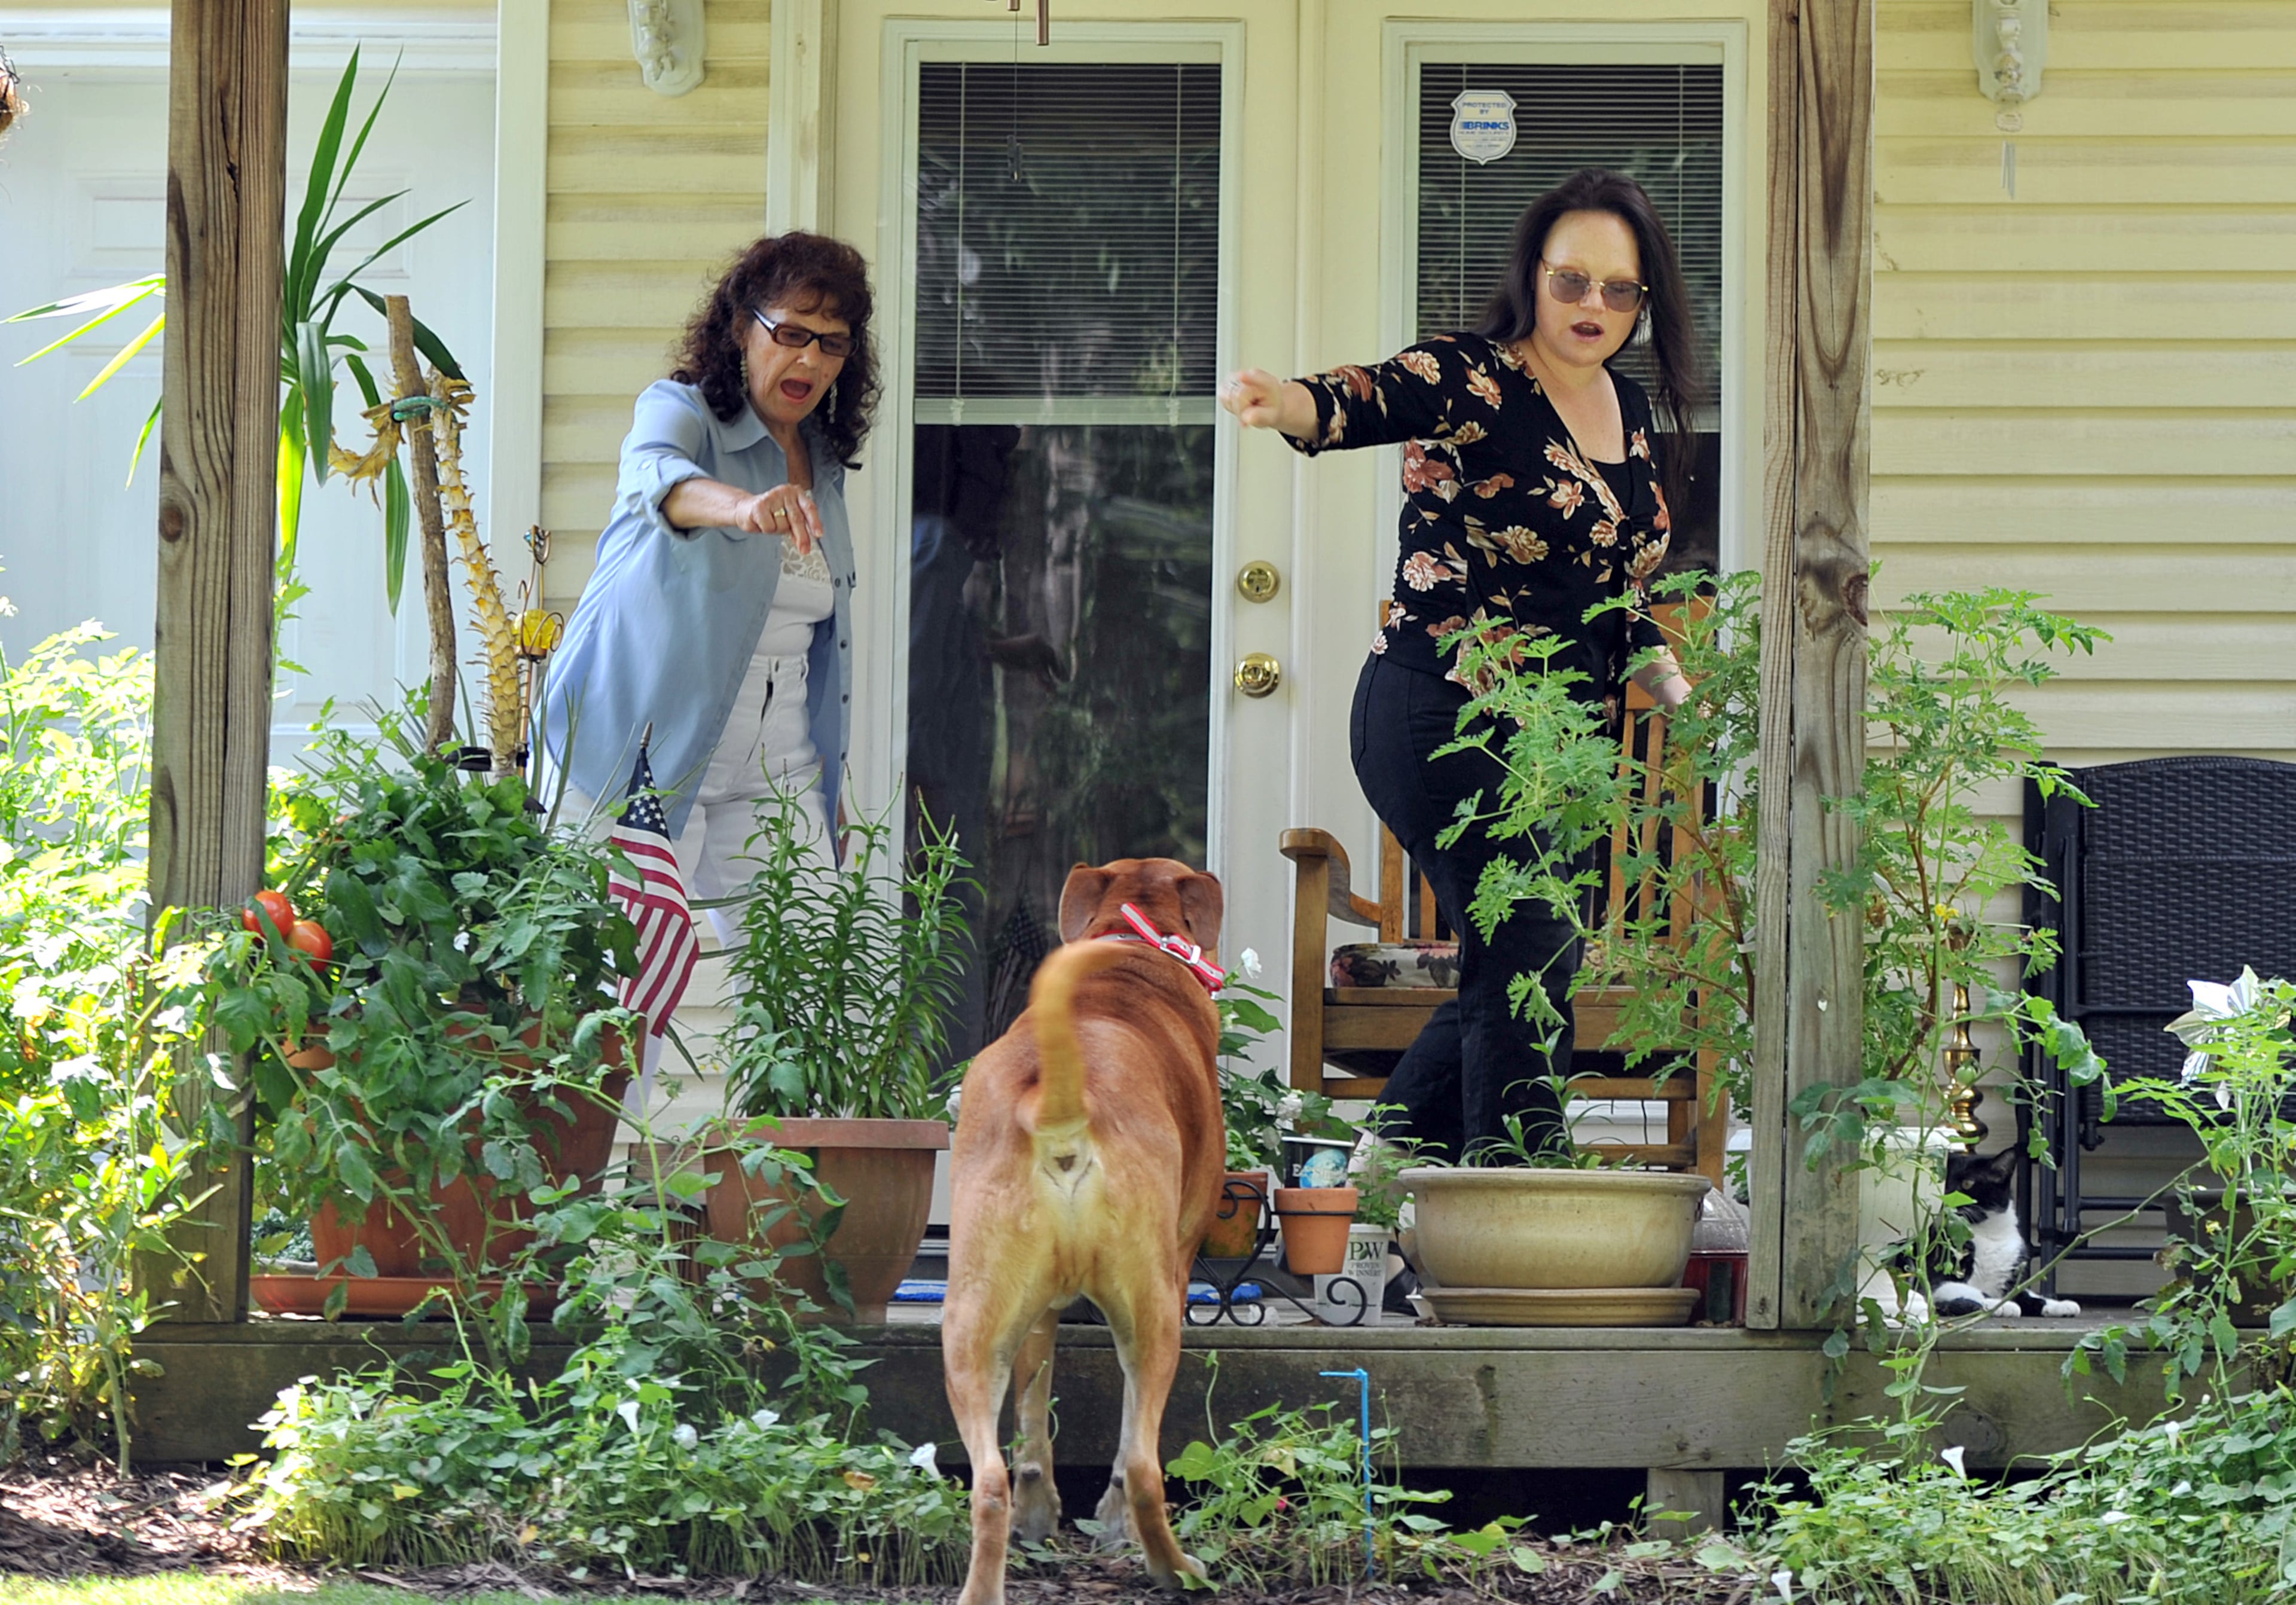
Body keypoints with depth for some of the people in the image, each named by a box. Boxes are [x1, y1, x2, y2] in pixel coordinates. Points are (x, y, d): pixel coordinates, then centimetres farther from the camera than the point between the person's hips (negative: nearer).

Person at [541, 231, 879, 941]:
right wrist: (745, 506, -53)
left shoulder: (822, 464, 14)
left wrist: (827, 779, 22)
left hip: (776, 773, 6)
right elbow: (656, 479, -32)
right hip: (642, 755, -5)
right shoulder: (681, 411, -5)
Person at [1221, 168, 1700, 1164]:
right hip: (1441, 718, -8)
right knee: (1528, 968, -14)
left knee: (1509, 978, 11)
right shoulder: (1473, 383, -9)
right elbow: (1368, 402, -30)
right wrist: (1280, 404, -52)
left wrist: (1673, 687, 6)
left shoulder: (1637, 418, 14)